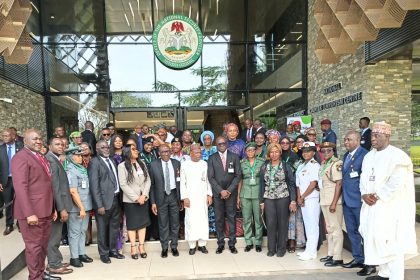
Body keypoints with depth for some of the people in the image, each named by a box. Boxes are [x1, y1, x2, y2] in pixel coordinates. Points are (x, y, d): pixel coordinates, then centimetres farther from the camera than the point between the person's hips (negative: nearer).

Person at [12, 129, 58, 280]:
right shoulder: (21, 157, -11)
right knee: (34, 247, 2)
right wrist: (29, 213, -24)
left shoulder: (41, 158, 16)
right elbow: (20, 187, -20)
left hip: (45, 211, 9)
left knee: (43, 245, 18)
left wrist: (52, 208, 16)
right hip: (33, 212, -8)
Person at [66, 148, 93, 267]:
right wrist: (81, 208, -17)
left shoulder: (82, 169, 9)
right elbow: (73, 192, -16)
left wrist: (85, 207, 12)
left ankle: (81, 253, 25)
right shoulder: (71, 171, -11)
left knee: (83, 231, 14)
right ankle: (74, 257, 14)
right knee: (75, 232, 4)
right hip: (76, 208, -7)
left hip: (86, 206, 7)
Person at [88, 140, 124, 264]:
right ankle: (104, 253, 23)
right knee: (103, 229, 8)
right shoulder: (94, 162, -10)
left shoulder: (112, 161, 14)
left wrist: (119, 197, 6)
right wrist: (99, 205, -18)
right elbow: (94, 185, -15)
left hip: (115, 199, 7)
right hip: (104, 201, -7)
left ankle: (113, 250, 32)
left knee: (115, 227, 16)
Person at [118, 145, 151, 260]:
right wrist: (136, 198, -13)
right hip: (130, 200, -4)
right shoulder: (122, 166, -7)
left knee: (143, 222, 8)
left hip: (144, 199, 4)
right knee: (132, 224, 5)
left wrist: (144, 195, -9)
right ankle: (133, 248, 15)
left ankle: (141, 247, 17)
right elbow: (123, 185, -11)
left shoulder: (142, 164, 7)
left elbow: (148, 180, 4)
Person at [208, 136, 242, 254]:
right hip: (217, 193, 0)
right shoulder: (212, 158, 4)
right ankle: (220, 244, 14)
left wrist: (229, 190, -9)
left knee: (232, 218, 4)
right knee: (219, 219, 4)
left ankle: (232, 243, 14)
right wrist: (221, 191, -10)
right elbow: (211, 177, -1)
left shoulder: (234, 157, 4)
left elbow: (238, 175, 0)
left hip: (231, 192, 0)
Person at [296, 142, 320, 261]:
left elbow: (313, 184, -14)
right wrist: (299, 197, -2)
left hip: (312, 199, -7)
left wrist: (302, 197, -9)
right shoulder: (301, 166, 14)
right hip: (303, 200, 8)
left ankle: (311, 252, 5)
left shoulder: (315, 165, -9)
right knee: (307, 225, 13)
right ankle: (309, 250, 22)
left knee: (312, 225, -1)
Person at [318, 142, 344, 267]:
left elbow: (339, 184, -16)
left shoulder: (336, 164, -12)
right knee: (329, 228, 15)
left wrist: (334, 203, -19)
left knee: (336, 228, -2)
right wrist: (319, 186, 4)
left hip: (333, 201, -8)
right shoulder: (323, 164, 12)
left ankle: (337, 258, 6)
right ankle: (330, 254, 25)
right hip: (324, 201, 8)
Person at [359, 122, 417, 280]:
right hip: (372, 205, 7)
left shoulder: (397, 156, -11)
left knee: (391, 242, -4)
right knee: (376, 240, 13)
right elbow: (364, 177, 12)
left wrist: (377, 195, -16)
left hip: (390, 206, -7)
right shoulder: (369, 156, 12)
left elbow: (397, 182, -19)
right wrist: (365, 194, -5)